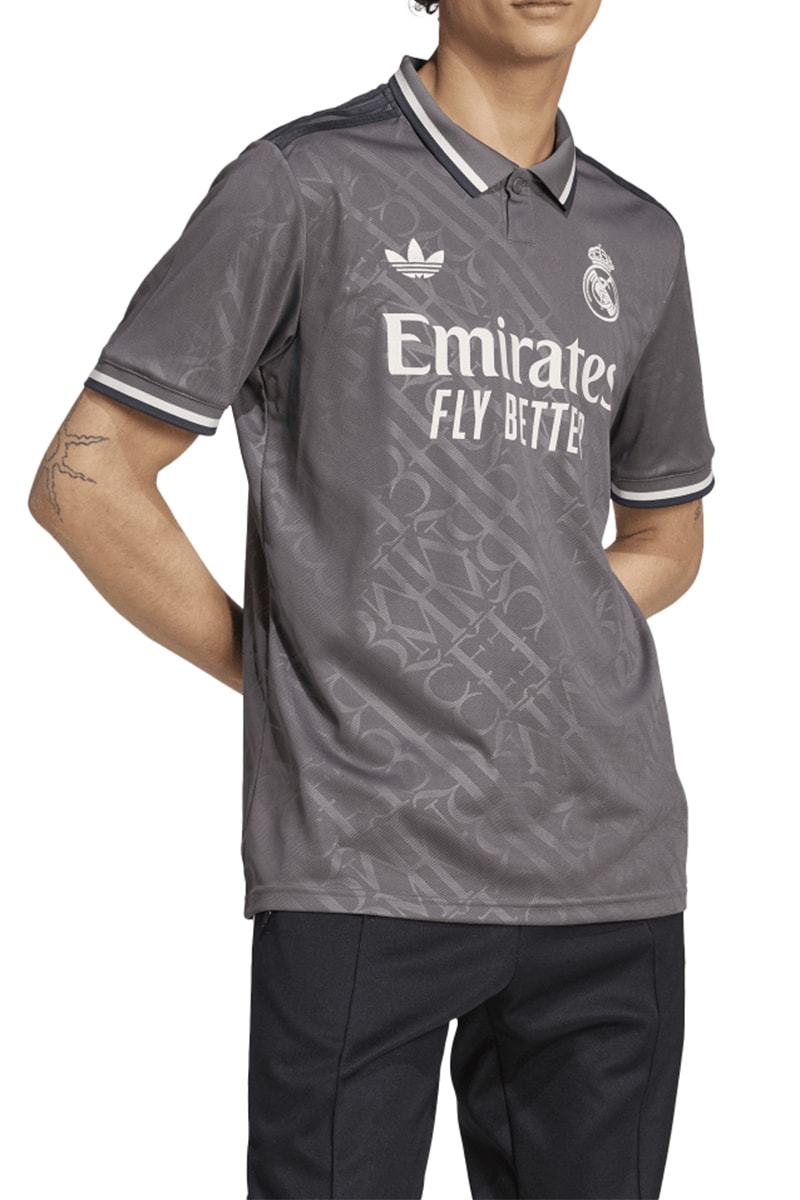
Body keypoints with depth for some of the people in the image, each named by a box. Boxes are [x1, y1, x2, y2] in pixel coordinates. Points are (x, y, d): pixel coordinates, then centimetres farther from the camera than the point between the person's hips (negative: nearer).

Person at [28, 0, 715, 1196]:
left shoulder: (640, 242, 15)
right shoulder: (304, 186, 0)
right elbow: (86, 480, -2)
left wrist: (536, 649, 10)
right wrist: (278, 670, 0)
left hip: (609, 866, 5)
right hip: (366, 861, -4)